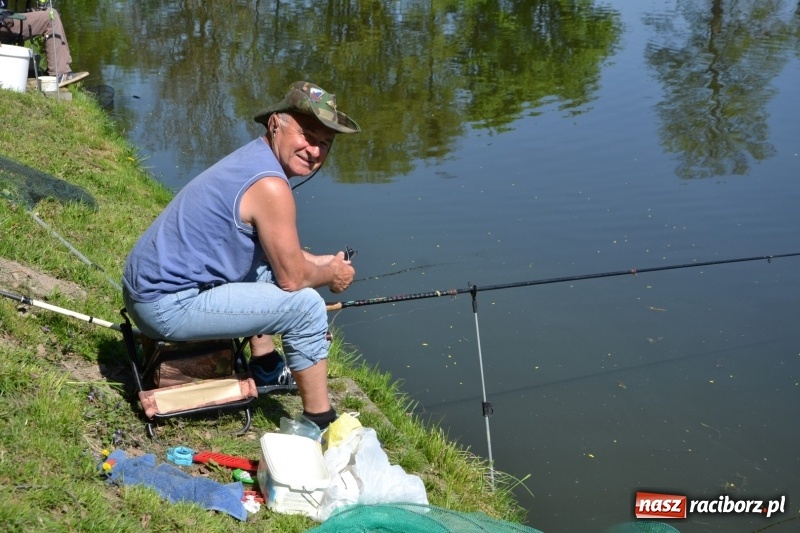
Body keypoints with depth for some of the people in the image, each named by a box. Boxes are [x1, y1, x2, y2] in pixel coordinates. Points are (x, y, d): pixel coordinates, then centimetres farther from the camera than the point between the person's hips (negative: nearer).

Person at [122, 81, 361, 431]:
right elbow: (292, 279, -12)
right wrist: (331, 275, 6)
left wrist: (321, 262, 17)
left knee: (265, 257, 28)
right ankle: (320, 424, 3)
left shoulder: (252, 157, 11)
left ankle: (266, 369, 36)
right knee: (306, 305, -11)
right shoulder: (270, 186, -19)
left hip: (145, 286, 11)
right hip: (169, 306, -11)